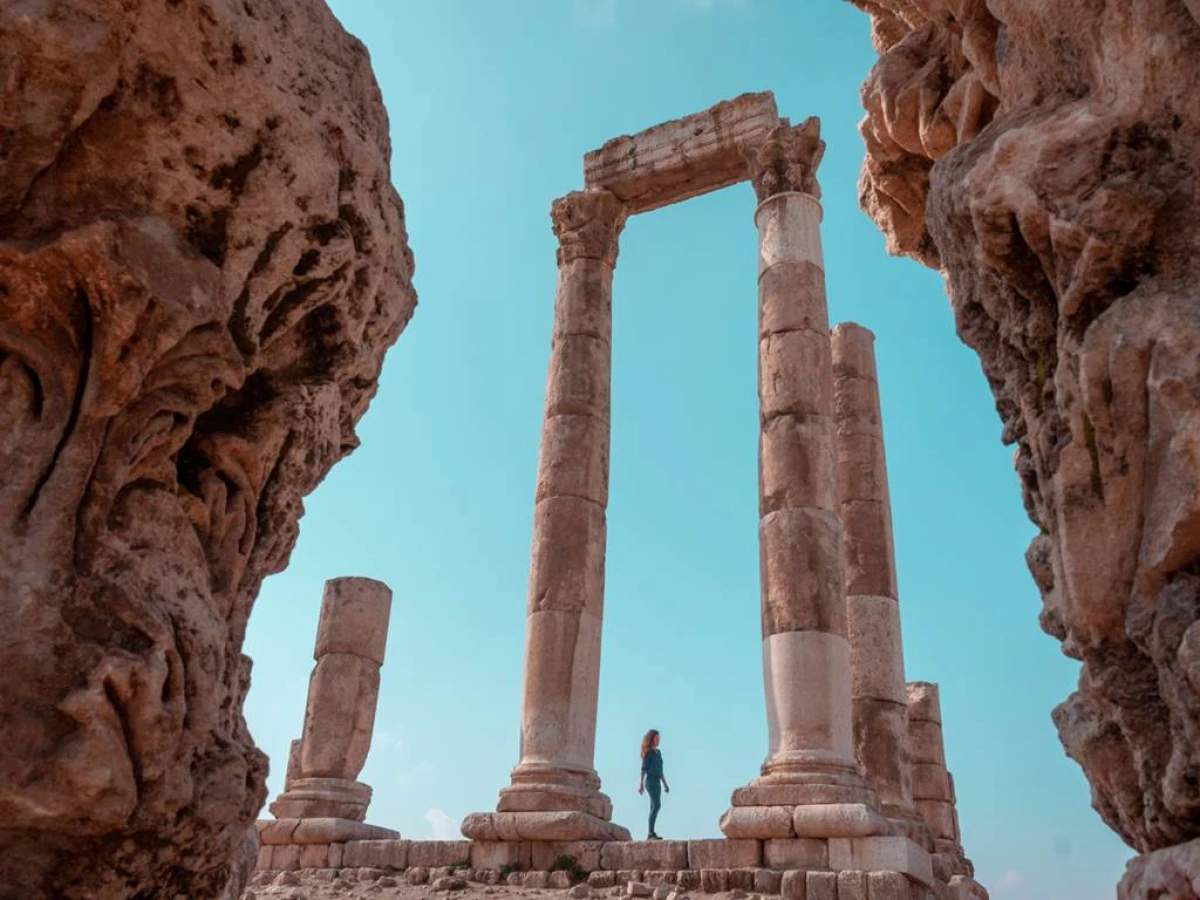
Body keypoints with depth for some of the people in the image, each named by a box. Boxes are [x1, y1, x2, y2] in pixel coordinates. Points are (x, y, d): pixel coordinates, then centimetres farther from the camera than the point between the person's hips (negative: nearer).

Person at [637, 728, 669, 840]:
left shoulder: (658, 752, 17)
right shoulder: (648, 753, -5)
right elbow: (643, 769, -11)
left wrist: (665, 784, 18)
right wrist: (641, 784, -18)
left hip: (657, 782, 8)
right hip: (651, 781, -8)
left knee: (654, 808, 4)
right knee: (657, 806, -18)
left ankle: (651, 835, 4)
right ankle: (651, 833, -20)